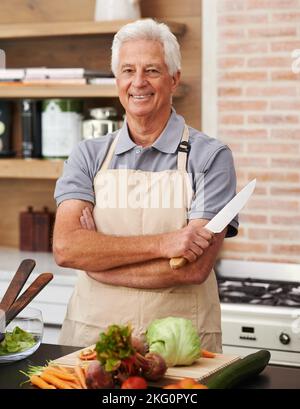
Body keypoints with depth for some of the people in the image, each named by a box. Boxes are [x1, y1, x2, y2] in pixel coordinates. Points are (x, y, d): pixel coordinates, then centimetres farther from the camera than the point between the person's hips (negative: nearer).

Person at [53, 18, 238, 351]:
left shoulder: (210, 157, -1)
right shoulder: (88, 156, 8)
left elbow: (195, 267, -10)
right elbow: (65, 247, -6)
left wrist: (97, 257, -6)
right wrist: (160, 244, -16)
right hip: (91, 334, 2)